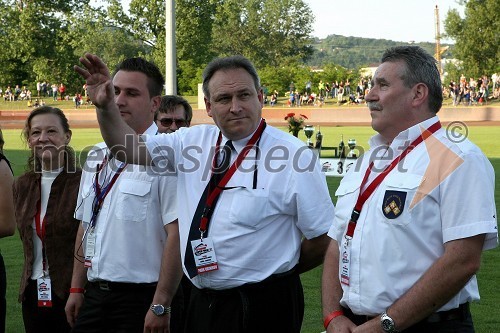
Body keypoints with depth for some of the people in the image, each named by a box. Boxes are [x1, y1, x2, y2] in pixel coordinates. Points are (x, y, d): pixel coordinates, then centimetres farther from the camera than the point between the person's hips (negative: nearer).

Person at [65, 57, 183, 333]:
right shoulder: (96, 157, 11)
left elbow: (176, 234, -18)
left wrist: (160, 307, -18)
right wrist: (76, 289, 15)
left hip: (143, 299, -6)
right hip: (94, 296, 7)